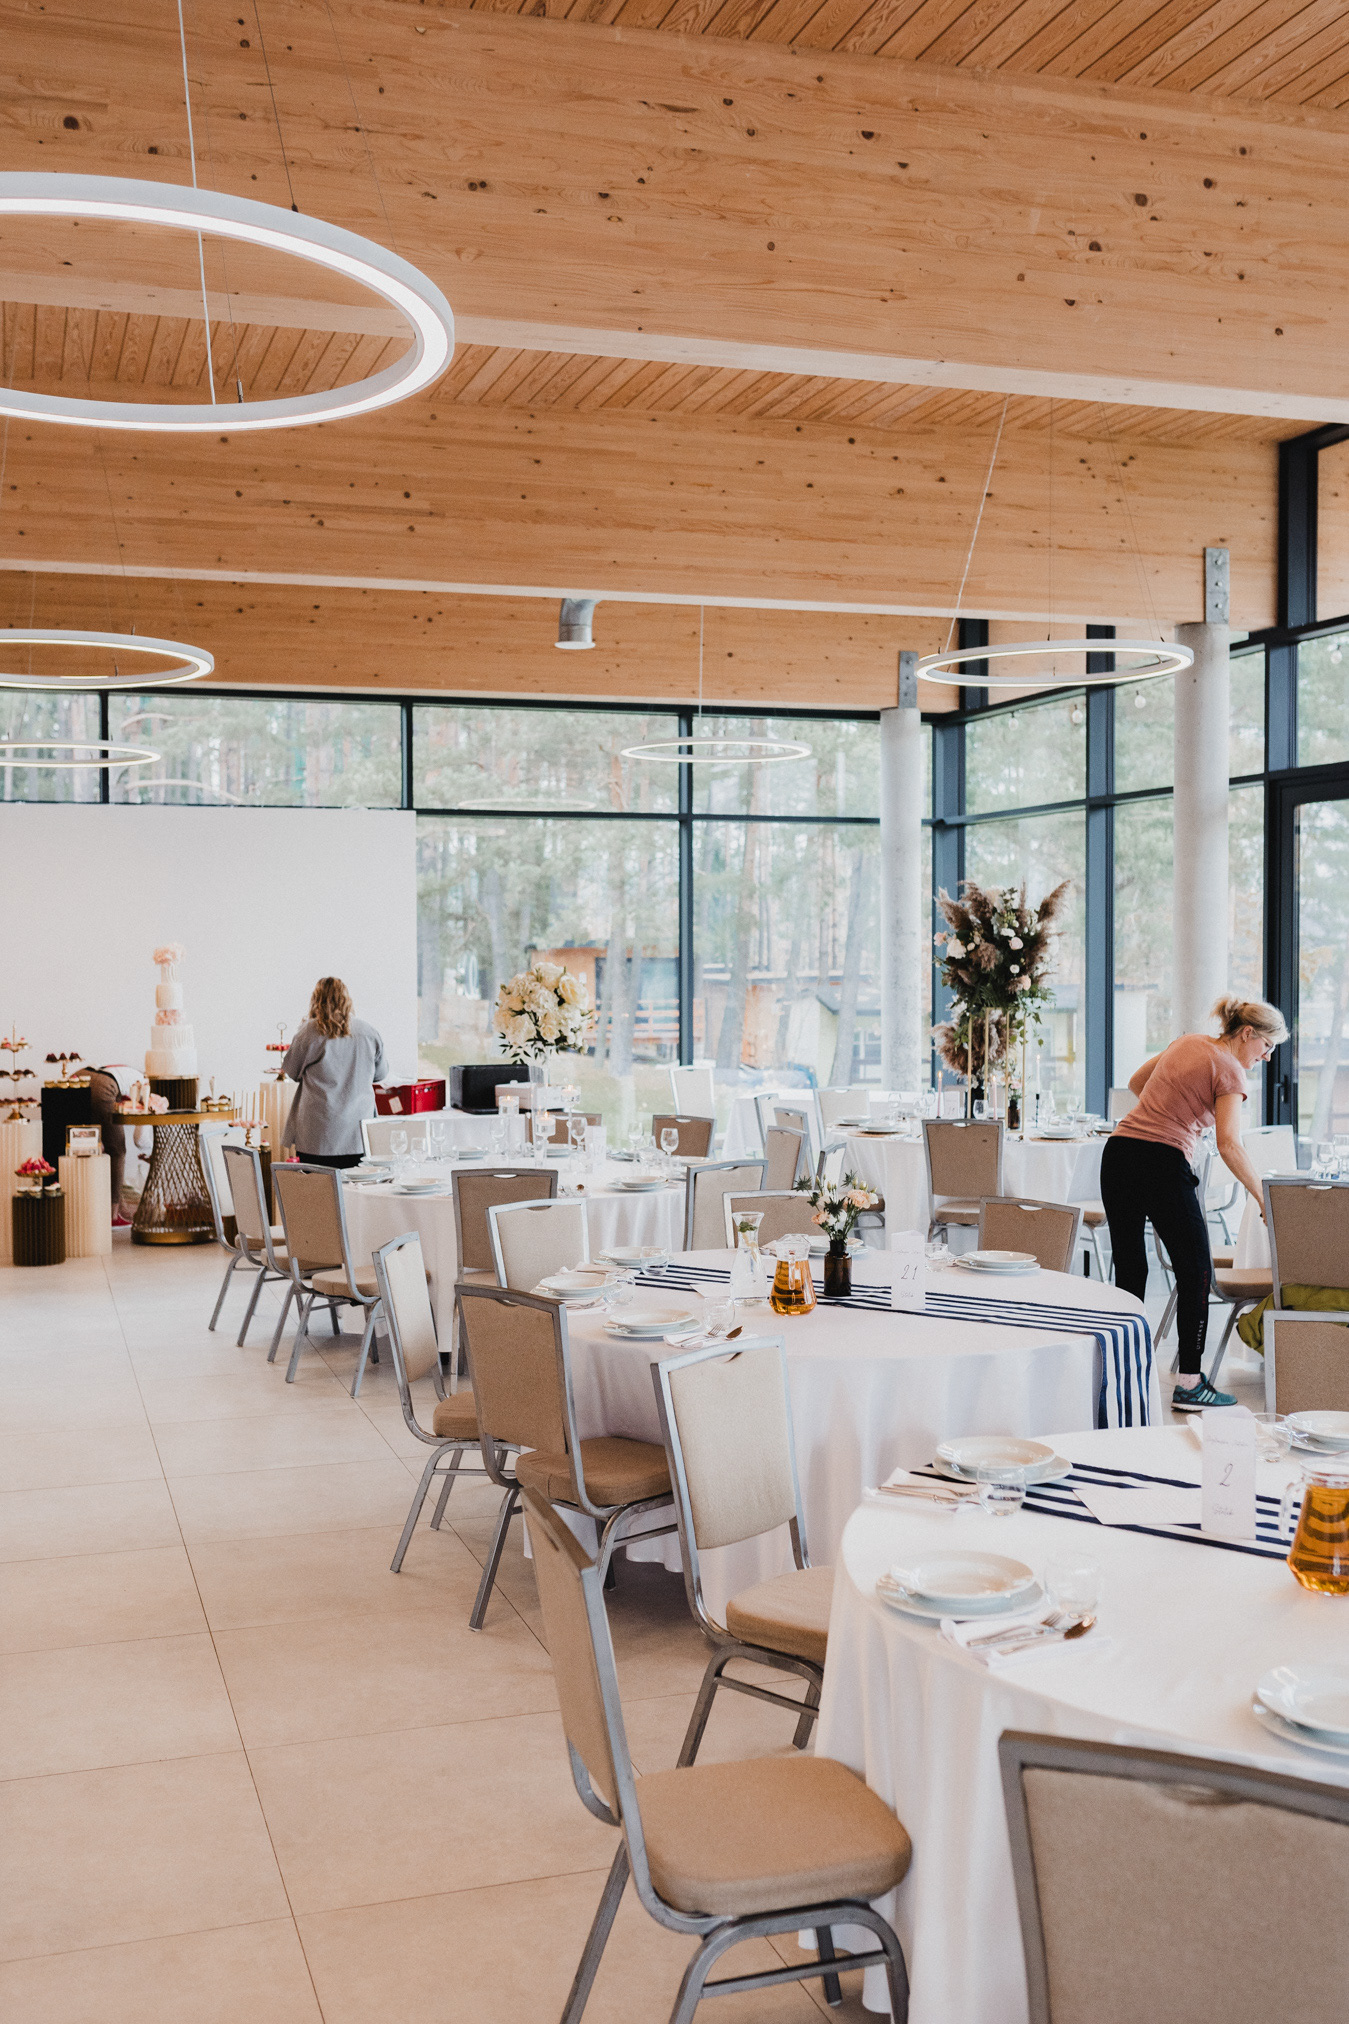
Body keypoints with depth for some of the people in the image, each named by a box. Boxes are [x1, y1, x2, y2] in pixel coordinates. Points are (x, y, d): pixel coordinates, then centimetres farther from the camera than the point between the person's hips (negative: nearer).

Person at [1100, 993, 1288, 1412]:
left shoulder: (1186, 1042, 17)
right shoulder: (1230, 1071, -4)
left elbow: (1136, 1082, 29)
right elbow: (1229, 1146, -15)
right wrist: (1264, 1200, -12)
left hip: (1118, 1152, 7)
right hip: (1164, 1163, -7)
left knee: (1129, 1269, 12)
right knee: (1196, 1272, 4)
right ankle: (1189, 1383, 3)